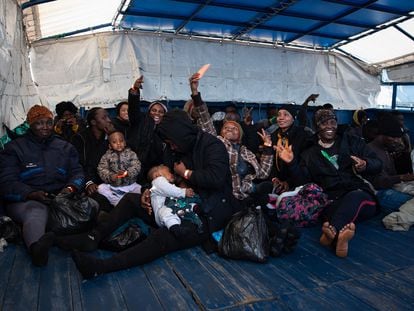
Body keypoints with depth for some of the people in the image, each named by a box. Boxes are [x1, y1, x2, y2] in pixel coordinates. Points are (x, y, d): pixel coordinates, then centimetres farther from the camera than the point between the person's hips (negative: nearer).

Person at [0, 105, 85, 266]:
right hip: (25, 200, -4)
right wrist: (32, 194, -19)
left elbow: (77, 172, 14)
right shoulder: (14, 148, 11)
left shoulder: (65, 147, 21)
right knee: (35, 213, -42)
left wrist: (71, 188, -11)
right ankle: (37, 247, -69)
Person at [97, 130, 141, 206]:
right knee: (101, 188, -21)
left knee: (140, 189, -23)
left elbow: (136, 166, -8)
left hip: (130, 185, -1)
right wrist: (110, 176, -23)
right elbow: (102, 169, -4)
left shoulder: (131, 154, 2)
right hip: (112, 185, 1)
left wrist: (127, 173, -27)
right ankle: (118, 203, -24)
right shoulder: (107, 156, 5)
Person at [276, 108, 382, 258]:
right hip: (333, 202, 1)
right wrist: (292, 163, -8)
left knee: (355, 195, -38)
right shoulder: (310, 154, 19)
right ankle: (340, 233, -64)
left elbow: (377, 164, 13)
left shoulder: (352, 142, 18)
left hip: (363, 199, 0)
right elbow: (303, 181, 9)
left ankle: (332, 231, -61)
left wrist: (365, 165, -11)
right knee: (333, 206, -37)